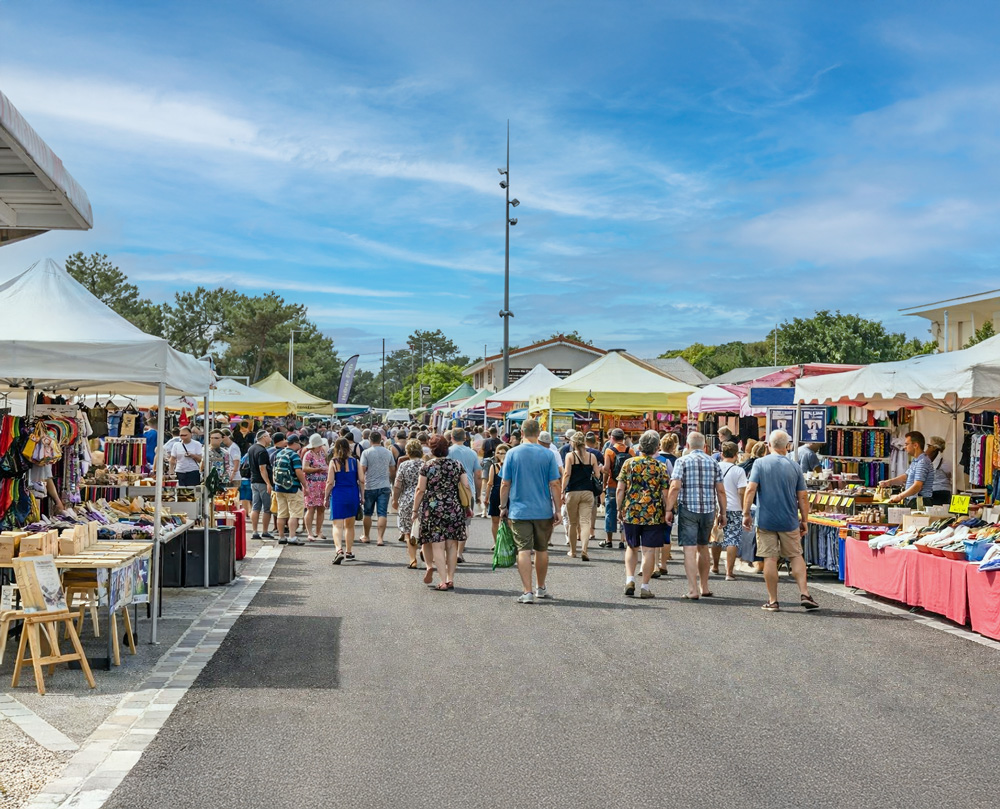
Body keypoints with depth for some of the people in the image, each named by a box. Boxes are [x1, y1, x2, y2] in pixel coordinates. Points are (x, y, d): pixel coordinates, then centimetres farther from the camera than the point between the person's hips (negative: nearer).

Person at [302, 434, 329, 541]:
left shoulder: (322, 453, 15)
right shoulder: (308, 454, -6)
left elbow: (328, 465, 30)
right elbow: (304, 468, -17)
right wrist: (318, 469, -18)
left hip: (323, 484, 7)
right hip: (312, 484, -7)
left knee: (321, 508, 7)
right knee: (311, 509, -7)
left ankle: (318, 532, 16)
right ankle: (309, 533, -5)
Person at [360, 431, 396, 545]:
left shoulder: (366, 452, -6)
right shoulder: (388, 453, 5)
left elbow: (362, 469, -11)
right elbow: (393, 470, 15)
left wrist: (362, 480, 2)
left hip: (370, 487, -2)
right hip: (384, 486, 2)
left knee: (368, 513, 13)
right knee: (382, 513, -1)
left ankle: (366, 536, 23)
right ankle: (380, 538, -8)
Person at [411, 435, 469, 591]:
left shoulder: (427, 466, -3)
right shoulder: (457, 464, 4)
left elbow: (420, 489, -4)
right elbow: (466, 487, 3)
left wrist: (415, 510, 5)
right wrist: (466, 506, 15)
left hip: (433, 508, -3)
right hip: (454, 509, 3)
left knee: (437, 545, -1)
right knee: (452, 546, 9)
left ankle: (443, 581, -6)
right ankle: (450, 579, 12)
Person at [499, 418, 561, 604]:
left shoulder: (512, 453, -3)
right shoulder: (548, 454, -4)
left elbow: (505, 484, 0)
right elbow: (554, 485, -4)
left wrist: (503, 507, 10)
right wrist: (557, 510, 3)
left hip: (519, 511, -1)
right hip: (543, 511, 1)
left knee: (524, 550, -2)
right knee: (541, 549, 15)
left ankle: (527, 592, -9)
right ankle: (541, 588, 29)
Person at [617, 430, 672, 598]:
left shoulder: (629, 463, -1)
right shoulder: (661, 468, -3)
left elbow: (620, 489, -1)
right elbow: (665, 494, -3)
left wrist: (619, 509, 10)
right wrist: (667, 513, 8)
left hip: (630, 513, 2)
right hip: (653, 515, -2)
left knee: (632, 548, 17)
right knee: (649, 550, 4)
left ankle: (629, 579, 3)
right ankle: (645, 587, 6)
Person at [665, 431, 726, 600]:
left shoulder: (682, 461, -2)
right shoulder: (713, 463, 8)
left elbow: (675, 487, -12)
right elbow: (721, 491, 6)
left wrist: (669, 509, -9)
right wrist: (722, 513, 12)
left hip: (688, 509, -4)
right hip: (708, 510, 4)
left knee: (689, 549, -4)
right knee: (703, 547, 18)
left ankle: (693, 590, -9)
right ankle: (704, 587, 23)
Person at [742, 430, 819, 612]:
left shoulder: (760, 463, -3)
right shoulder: (794, 466, 2)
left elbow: (751, 489, -11)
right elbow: (803, 497, 2)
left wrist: (746, 513, -5)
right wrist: (804, 521, 10)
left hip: (766, 520, -1)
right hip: (789, 521, 1)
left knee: (770, 559, 3)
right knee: (796, 556, 14)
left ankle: (773, 601, 7)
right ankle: (804, 594, 5)